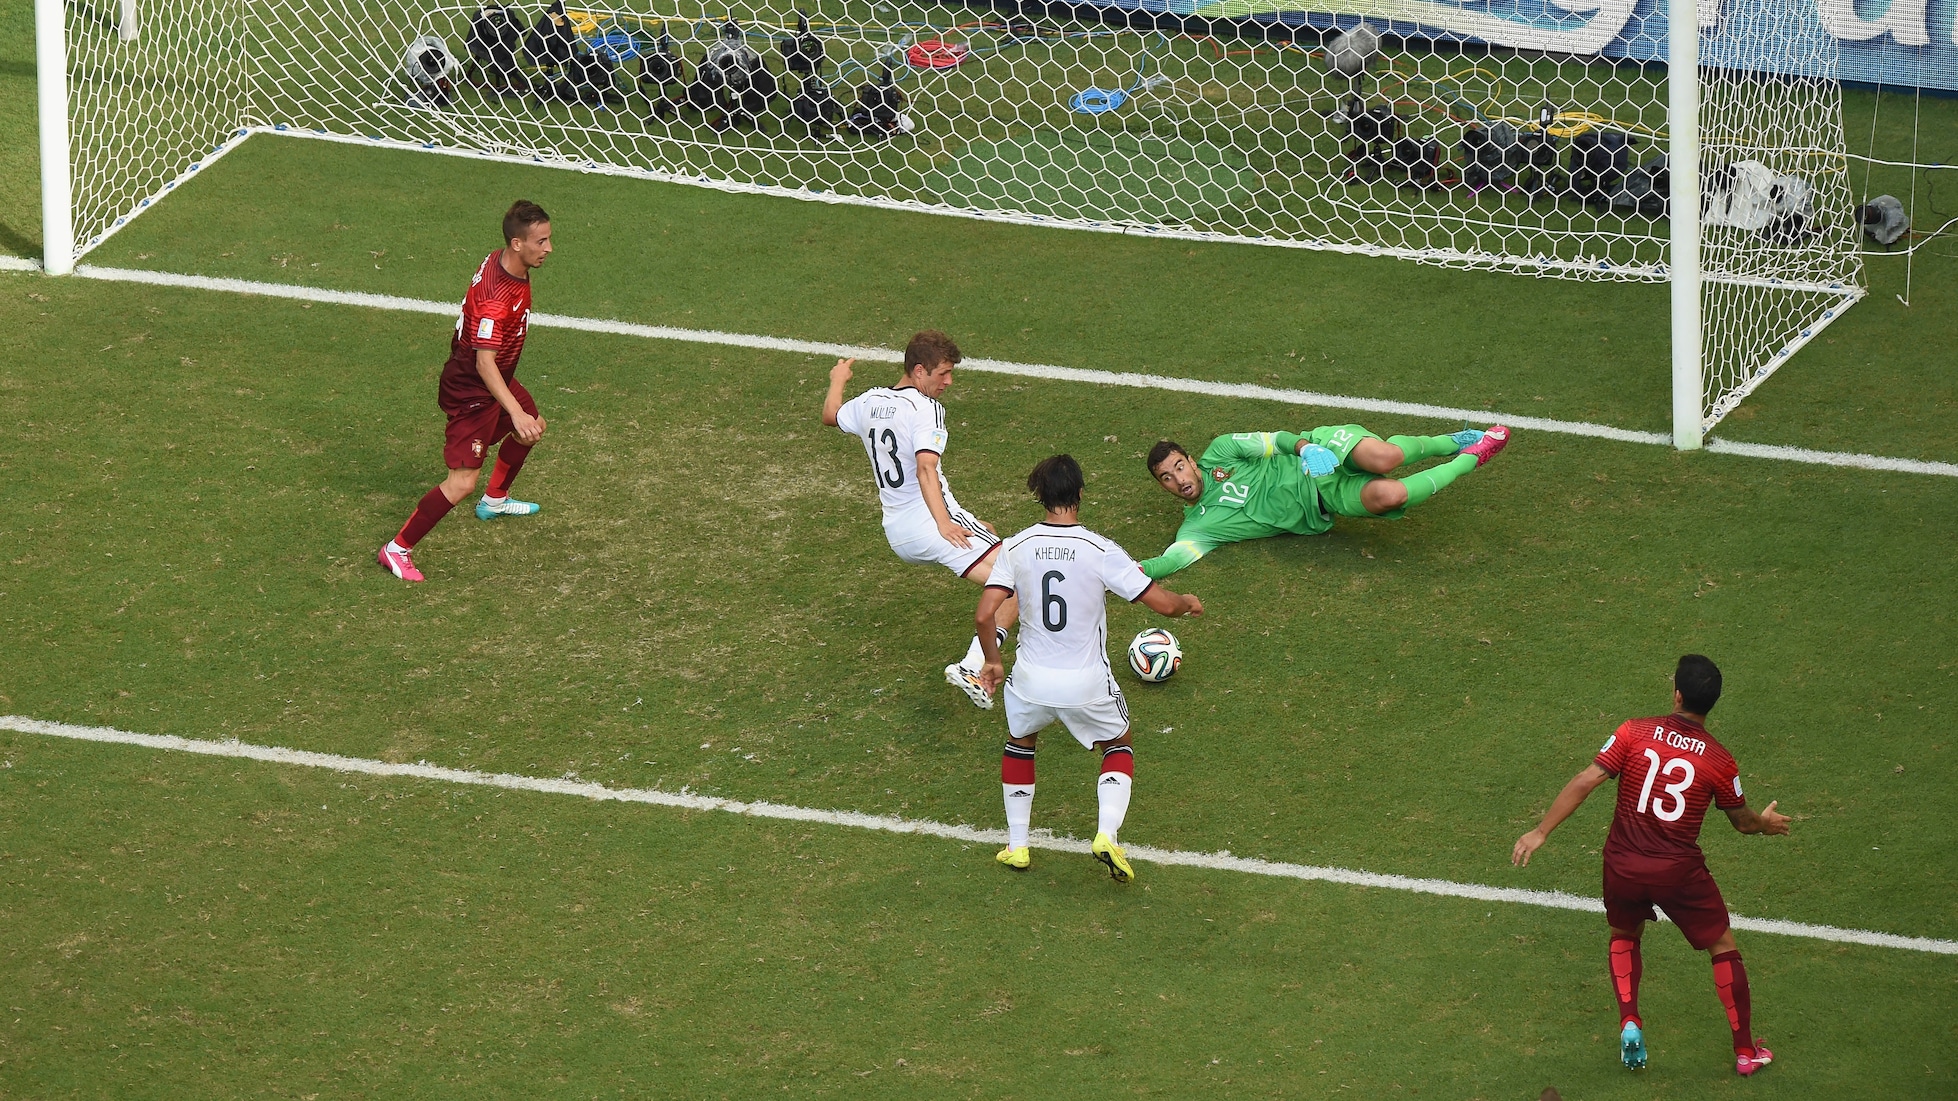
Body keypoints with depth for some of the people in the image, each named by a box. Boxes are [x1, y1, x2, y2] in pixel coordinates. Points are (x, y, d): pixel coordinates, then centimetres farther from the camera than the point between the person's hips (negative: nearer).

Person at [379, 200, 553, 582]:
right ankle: (397, 550, -2)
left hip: (496, 380, 10)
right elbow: (484, 363, -38)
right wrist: (515, 412, -46)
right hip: (471, 392, -10)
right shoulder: (496, 298, -35)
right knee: (462, 482, -13)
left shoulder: (500, 261, -5)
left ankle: (495, 500, 53)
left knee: (533, 427, 31)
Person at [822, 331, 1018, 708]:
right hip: (931, 522, -9)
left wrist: (837, 381, 54)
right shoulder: (925, 408, -12)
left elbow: (831, 415, 34)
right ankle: (972, 666, -29)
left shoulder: (870, 402, 12)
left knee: (986, 534, 36)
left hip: (897, 534, 9)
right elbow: (926, 468, -27)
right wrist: (942, 522, -36)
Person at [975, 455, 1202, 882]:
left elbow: (984, 615, -12)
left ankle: (1017, 846, 30)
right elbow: (1163, 603, -13)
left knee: (1020, 743, 32)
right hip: (1087, 683, -2)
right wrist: (1188, 602, 11)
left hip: (1031, 679, 2)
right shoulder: (1101, 552, -15)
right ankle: (1107, 833, 3)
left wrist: (993, 662, 7)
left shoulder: (1016, 548, -8)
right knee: (1118, 747, 25)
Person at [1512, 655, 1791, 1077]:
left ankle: (1629, 1021, 9)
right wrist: (1766, 823, 34)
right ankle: (1745, 1050, 21)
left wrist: (1540, 832, -5)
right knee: (1723, 947, 17)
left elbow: (1585, 781, -11)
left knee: (1624, 937, 29)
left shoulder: (1635, 733, -6)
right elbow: (1742, 821, 10)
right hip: (1679, 872, -1)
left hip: (1623, 867, 1)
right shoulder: (1719, 760, -5)